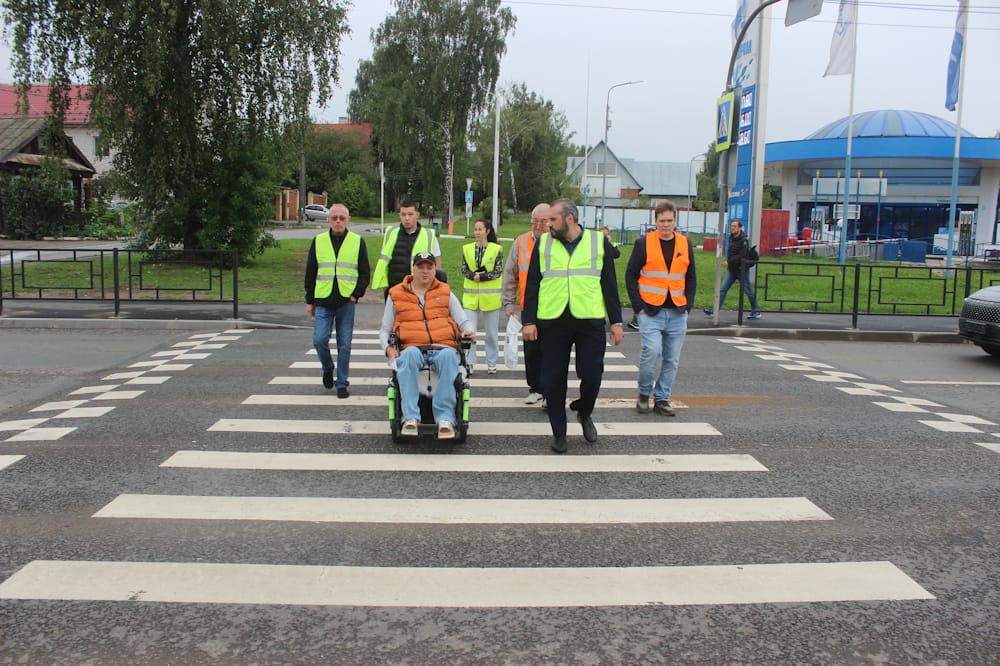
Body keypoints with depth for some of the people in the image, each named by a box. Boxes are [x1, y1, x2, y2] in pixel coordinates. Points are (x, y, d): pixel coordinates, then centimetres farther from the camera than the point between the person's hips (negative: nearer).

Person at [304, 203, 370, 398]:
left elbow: (365, 273, 7)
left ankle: (342, 383, 12)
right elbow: (310, 273, 11)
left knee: (344, 345, 1)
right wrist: (309, 301, 7)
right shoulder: (318, 241, 8)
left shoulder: (358, 242, 4)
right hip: (323, 301, 1)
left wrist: (356, 295, -5)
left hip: (346, 302, -1)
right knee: (319, 340, -7)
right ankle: (328, 368, 22)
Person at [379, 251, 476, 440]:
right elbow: (385, 329, 23)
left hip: (443, 348, 1)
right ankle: (410, 418, -44)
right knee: (410, 354, -39)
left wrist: (469, 332, -2)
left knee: (449, 356, -38)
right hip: (413, 348, 0)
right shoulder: (396, 294, 20)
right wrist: (388, 348, 2)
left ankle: (445, 418, -42)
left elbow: (464, 322, 22)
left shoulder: (446, 293, 22)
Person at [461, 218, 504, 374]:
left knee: (492, 331, 6)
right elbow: (464, 270, 3)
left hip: (490, 296, -2)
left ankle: (491, 363, 18)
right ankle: (469, 362, 5)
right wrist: (475, 275, -15)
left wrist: (481, 276, -16)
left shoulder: (497, 249, -2)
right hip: (471, 296, 2)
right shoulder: (467, 249, 7)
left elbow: (498, 272, -7)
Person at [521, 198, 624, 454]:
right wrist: (528, 321, 0)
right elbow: (532, 285, 7)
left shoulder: (599, 242, 6)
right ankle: (558, 433, 18)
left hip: (590, 320, -1)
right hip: (552, 321, 1)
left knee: (592, 375, -1)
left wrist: (616, 321, 4)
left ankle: (584, 412, 30)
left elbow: (610, 284, 8)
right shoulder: (542, 244, 8)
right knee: (554, 380, 3)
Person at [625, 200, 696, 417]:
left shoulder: (685, 244, 10)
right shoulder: (644, 243, -1)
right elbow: (631, 275, 0)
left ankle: (661, 399, 18)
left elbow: (691, 278, 17)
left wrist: (688, 306, 5)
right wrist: (639, 306, -7)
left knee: (672, 359, 5)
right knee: (651, 351, -17)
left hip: (677, 313, 4)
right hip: (651, 311, -4)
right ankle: (644, 394, 5)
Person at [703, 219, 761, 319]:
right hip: (732, 269, 7)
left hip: (741, 270, -7)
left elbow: (741, 257, -23)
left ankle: (756, 312, 19)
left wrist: (729, 262, -18)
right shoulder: (731, 238, 8)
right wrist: (728, 261, 5)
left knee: (748, 291, 5)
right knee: (723, 289, -1)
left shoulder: (744, 241, -17)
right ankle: (714, 310, -3)